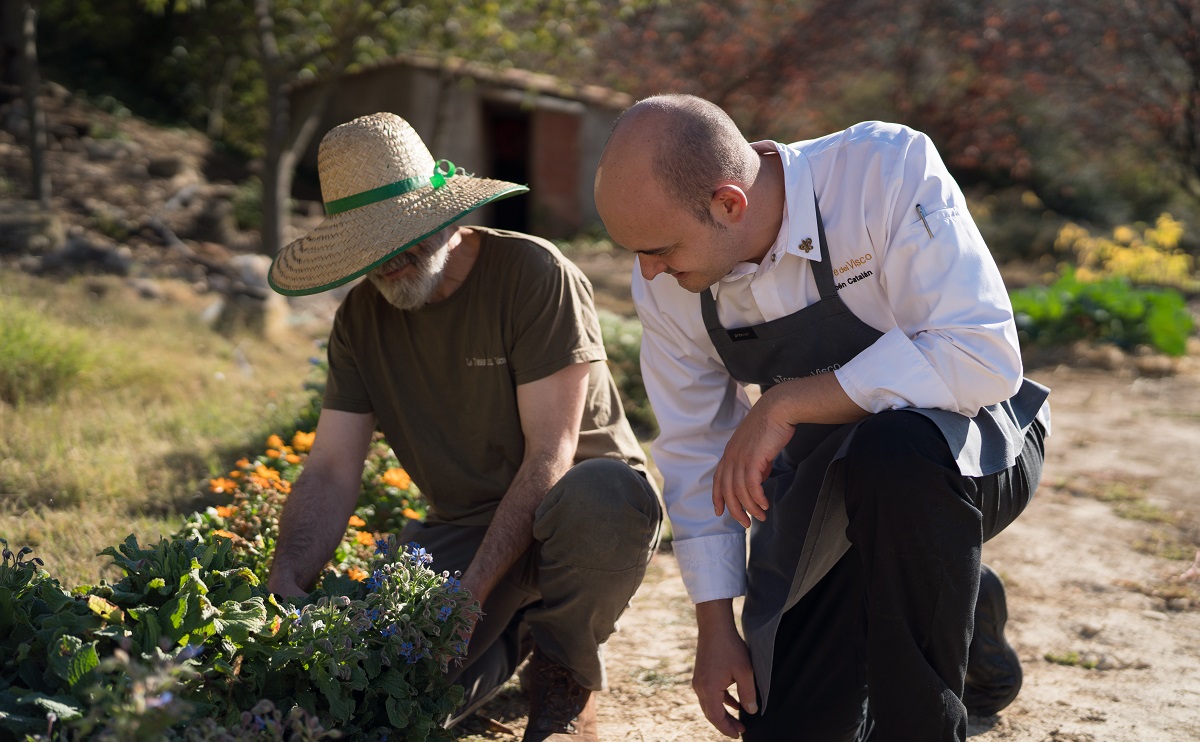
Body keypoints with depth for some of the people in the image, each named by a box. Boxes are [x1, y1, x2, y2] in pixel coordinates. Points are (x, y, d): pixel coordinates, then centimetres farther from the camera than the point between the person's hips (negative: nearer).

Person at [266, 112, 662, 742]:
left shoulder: (533, 274, -17)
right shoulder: (362, 315, 0)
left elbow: (550, 454, -22)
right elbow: (330, 471, -5)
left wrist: (472, 590, -30)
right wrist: (286, 584, -23)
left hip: (573, 498, -3)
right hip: (464, 524, 4)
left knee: (601, 495, -41)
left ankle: (565, 683, -10)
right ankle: (511, 632, 11)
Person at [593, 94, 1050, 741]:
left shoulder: (889, 170, -27)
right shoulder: (665, 284, -11)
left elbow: (983, 357, -33)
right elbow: (695, 452, -1)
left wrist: (788, 402, -33)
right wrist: (714, 628, 0)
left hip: (970, 448, -4)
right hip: (819, 486, 5)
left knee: (890, 453, -40)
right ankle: (952, 612, 27)